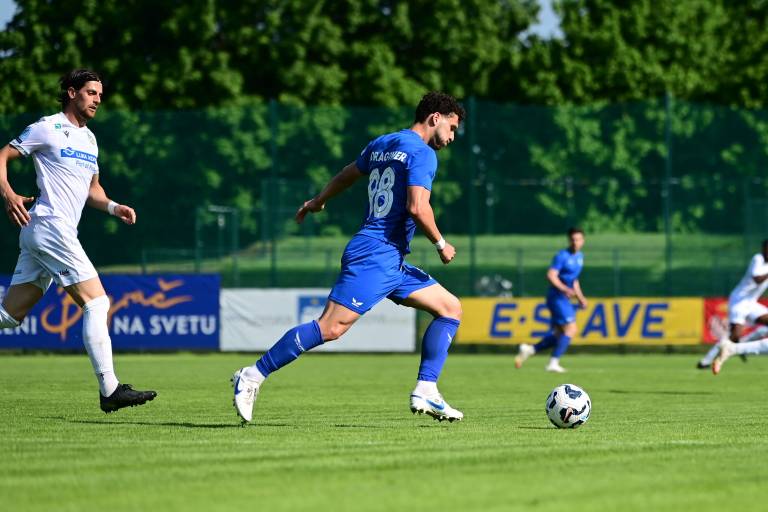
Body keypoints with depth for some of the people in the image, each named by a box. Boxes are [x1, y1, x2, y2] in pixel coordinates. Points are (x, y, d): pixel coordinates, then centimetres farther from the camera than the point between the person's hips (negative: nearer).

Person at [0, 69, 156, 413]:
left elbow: (91, 189, 28)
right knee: (97, 303, -13)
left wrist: (113, 207, 8)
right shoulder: (47, 128, -4)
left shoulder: (89, 139, 21)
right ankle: (109, 390, -15)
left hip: (39, 235, 9)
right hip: (50, 226, -9)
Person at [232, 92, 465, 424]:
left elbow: (348, 174, 35)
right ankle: (253, 377, -13)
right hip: (375, 256, -10)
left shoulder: (381, 145, 18)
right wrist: (440, 244, -5)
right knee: (331, 327, -16)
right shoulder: (422, 153, -9)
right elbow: (417, 207, -21)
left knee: (450, 308, 10)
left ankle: (426, 392, 2)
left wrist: (318, 201, 51)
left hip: (392, 263, 10)